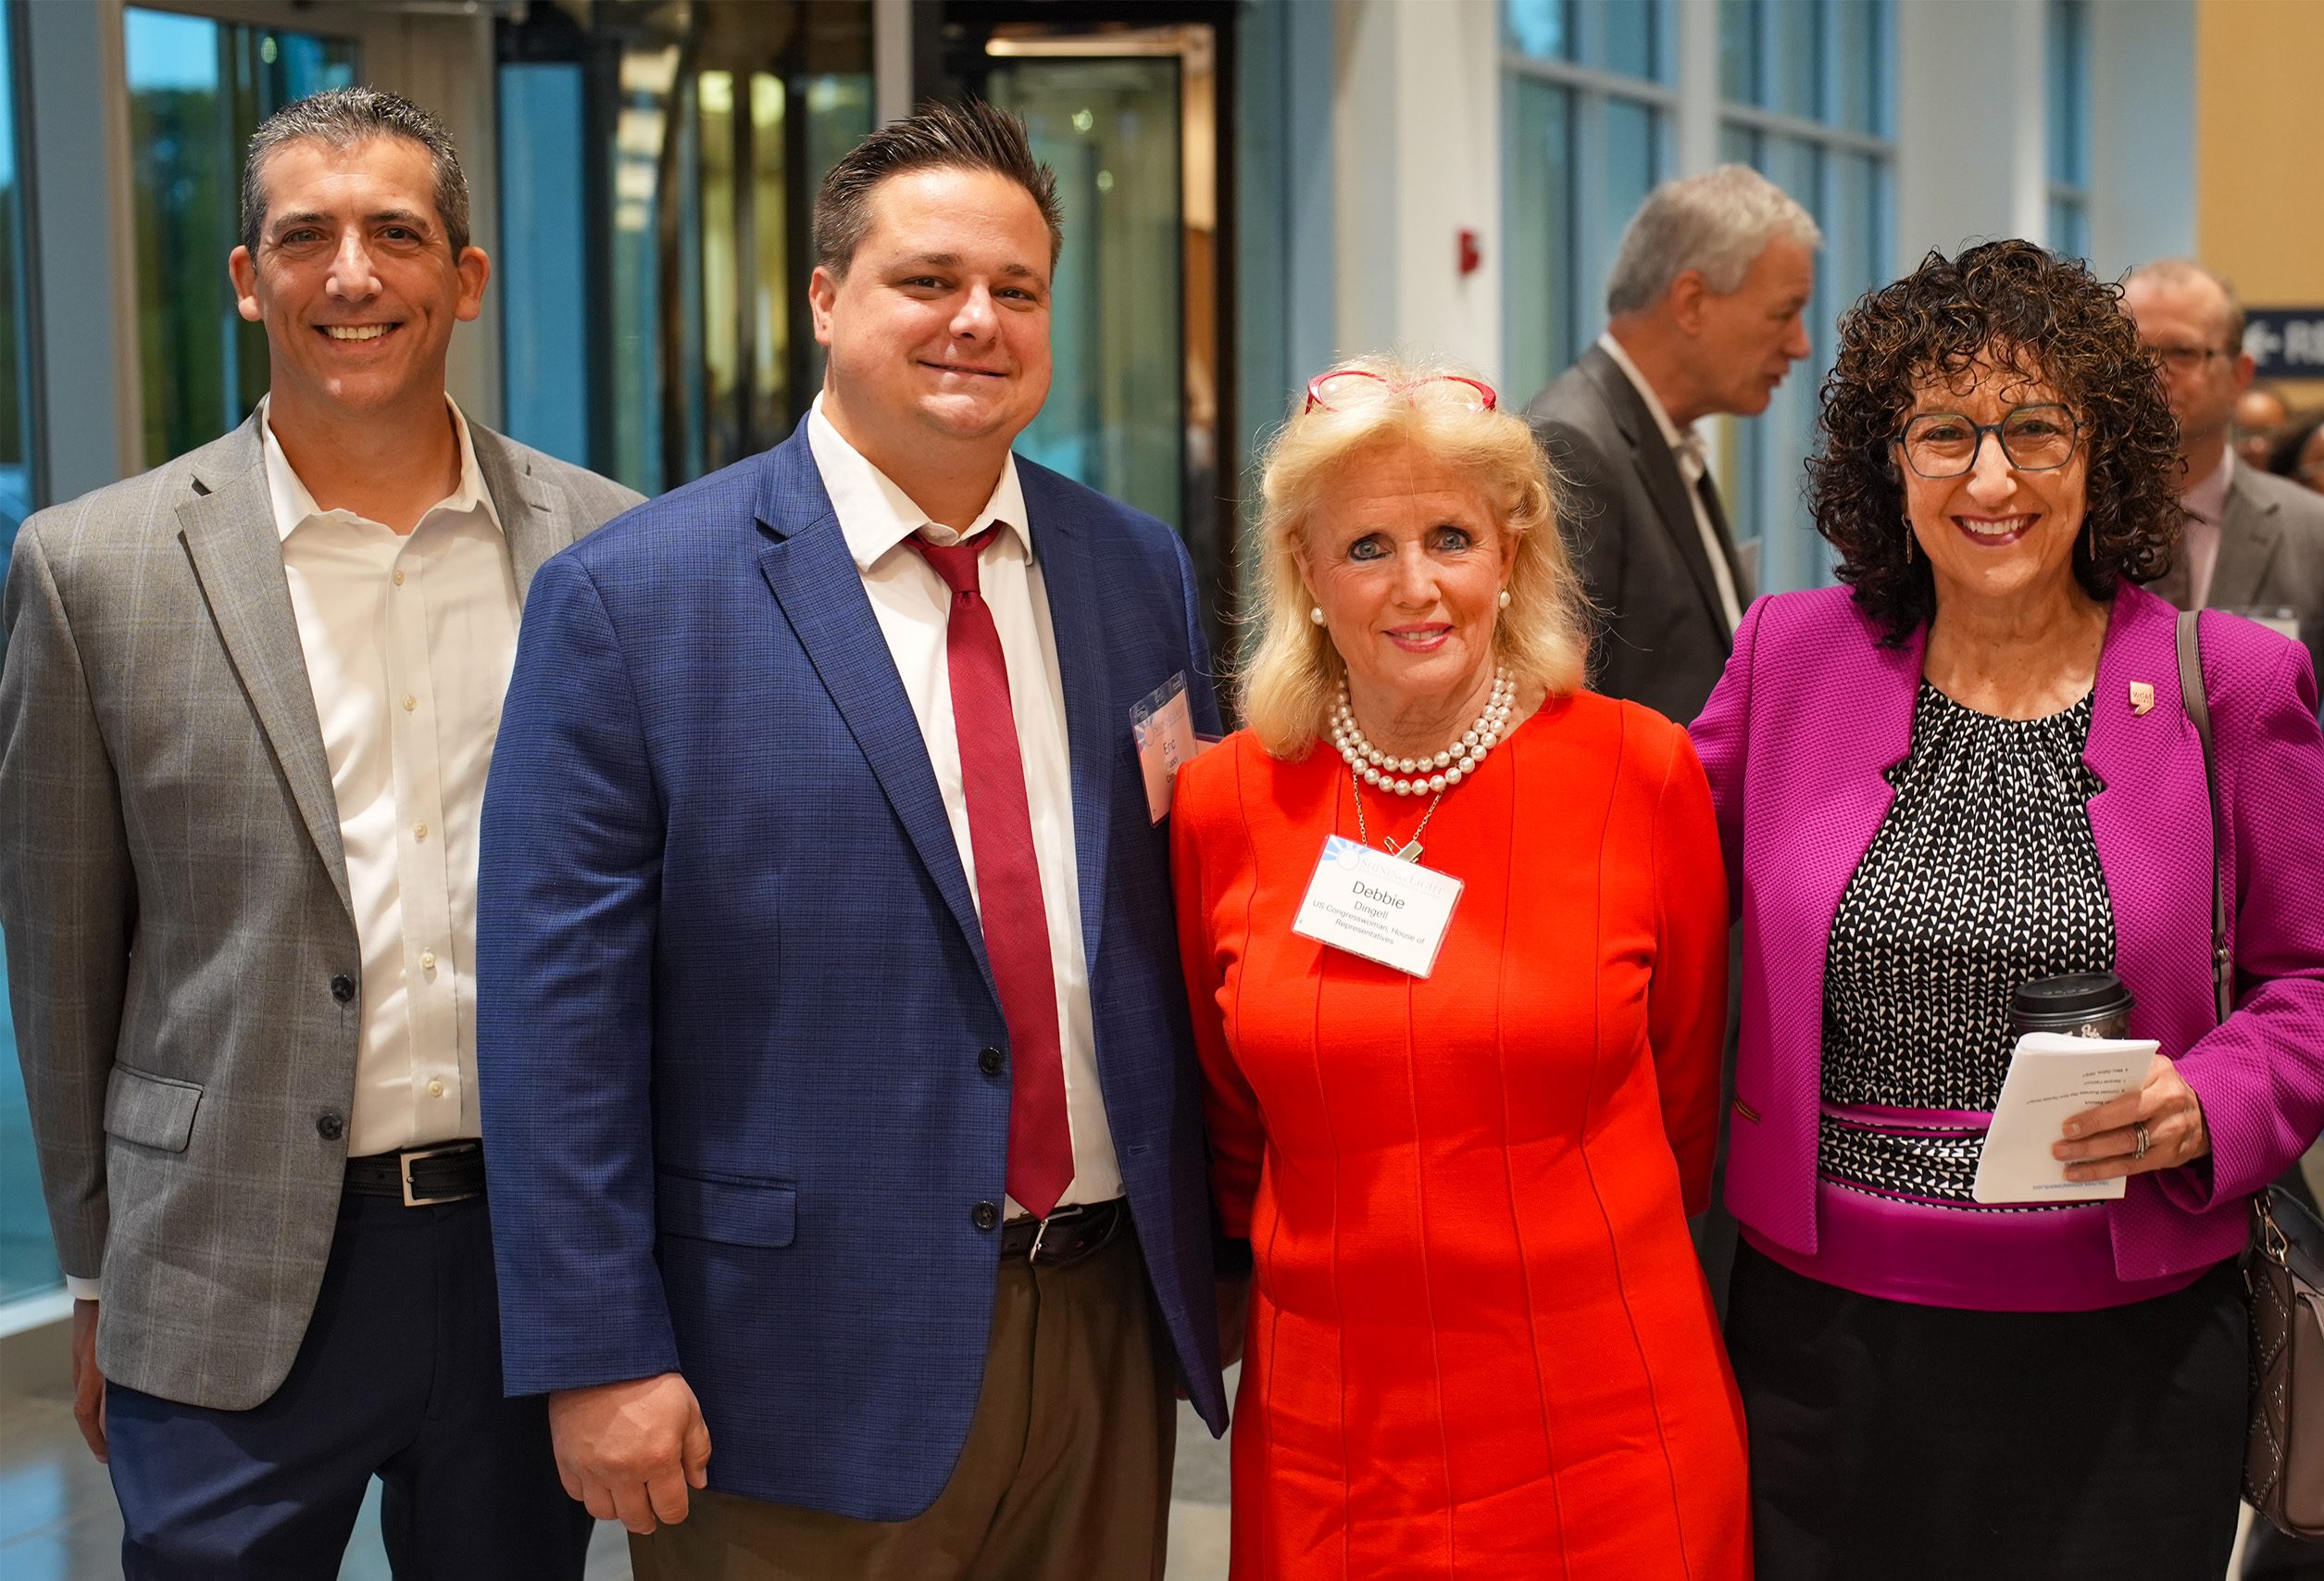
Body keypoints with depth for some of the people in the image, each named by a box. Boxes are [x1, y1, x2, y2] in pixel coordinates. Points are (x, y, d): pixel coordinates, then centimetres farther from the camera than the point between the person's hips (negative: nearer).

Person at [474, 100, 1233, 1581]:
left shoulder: (1141, 572, 6)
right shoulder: (629, 601, -8)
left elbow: (1189, 923, 11)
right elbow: (561, 1011, -10)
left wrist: (1219, 1254, 10)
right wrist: (600, 1359, -12)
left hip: (1113, 1331, 4)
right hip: (806, 1362, -4)